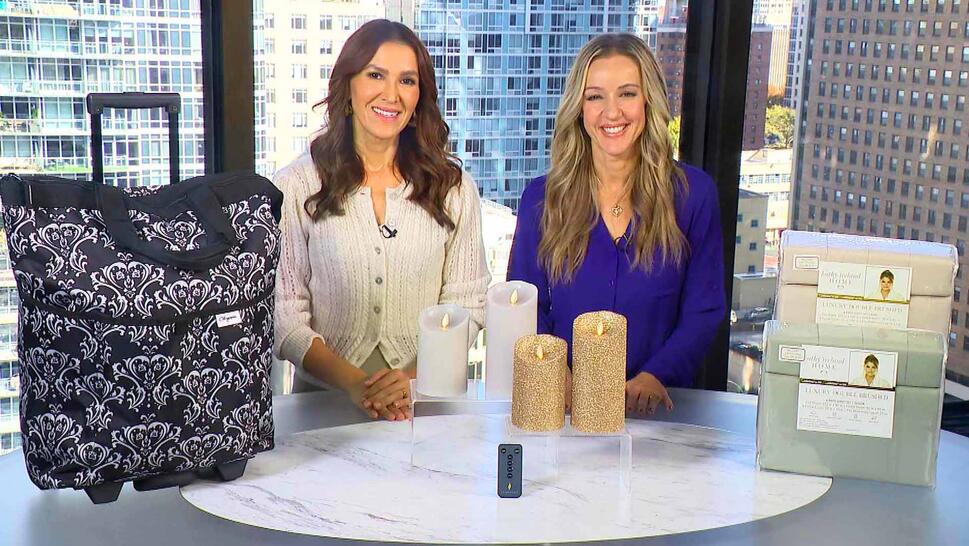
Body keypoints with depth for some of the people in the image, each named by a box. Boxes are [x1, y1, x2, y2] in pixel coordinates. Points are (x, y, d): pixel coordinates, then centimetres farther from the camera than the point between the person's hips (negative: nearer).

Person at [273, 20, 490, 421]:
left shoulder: (453, 187, 7)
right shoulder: (296, 187, 1)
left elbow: (467, 302, 5)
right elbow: (284, 316, -2)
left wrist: (419, 379, -11)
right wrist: (354, 383, -14)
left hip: (429, 400, 1)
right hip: (325, 399, -1)